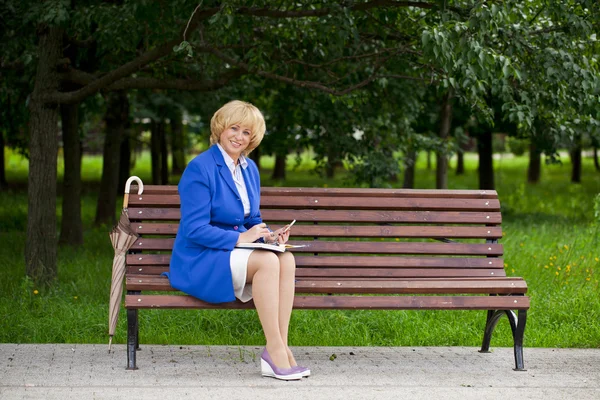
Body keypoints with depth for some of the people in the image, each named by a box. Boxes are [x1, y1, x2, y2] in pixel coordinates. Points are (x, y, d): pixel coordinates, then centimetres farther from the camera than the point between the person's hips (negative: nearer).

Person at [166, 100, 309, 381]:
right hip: (199, 262, -7)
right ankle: (275, 350, -30)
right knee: (267, 261, -32)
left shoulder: (249, 168, 13)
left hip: (234, 253, 7)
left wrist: (268, 235, -1)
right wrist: (239, 238, -22)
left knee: (287, 260, -24)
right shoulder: (200, 169, -11)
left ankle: (281, 348, -29)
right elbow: (194, 229, -17)